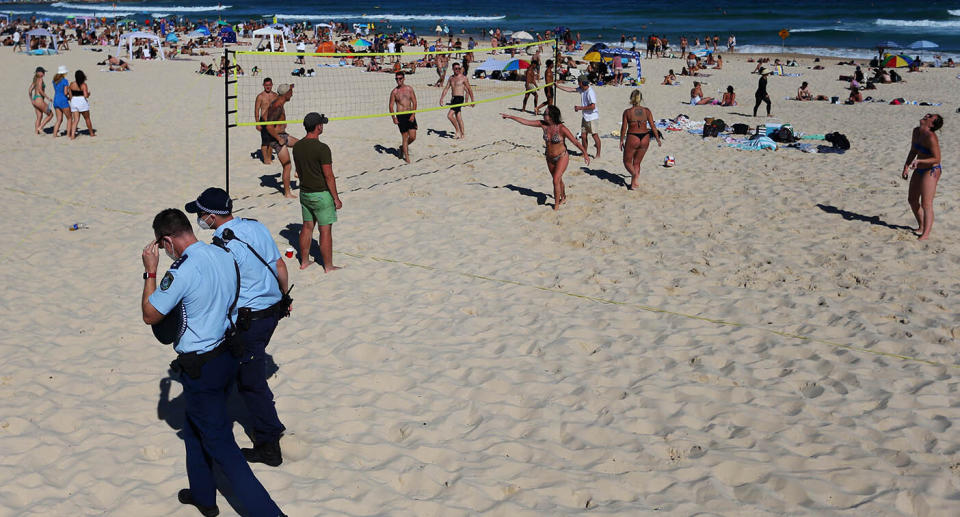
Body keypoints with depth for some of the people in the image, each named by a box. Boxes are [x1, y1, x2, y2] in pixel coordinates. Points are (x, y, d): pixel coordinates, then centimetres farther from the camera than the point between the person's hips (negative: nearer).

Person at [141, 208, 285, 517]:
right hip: (228, 355, 9)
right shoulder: (224, 256, 0)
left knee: (220, 444, 1)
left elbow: (150, 315, -12)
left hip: (201, 368, -8)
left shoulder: (182, 272, -24)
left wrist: (150, 272, -3)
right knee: (195, 428, 27)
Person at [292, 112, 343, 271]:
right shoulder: (322, 148, -21)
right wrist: (336, 198, -11)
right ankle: (328, 266, 9)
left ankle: (304, 261, 26)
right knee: (325, 230, 2)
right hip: (321, 194, -7)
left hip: (304, 192, 7)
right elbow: (328, 176, -19)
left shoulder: (297, 146, 2)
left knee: (307, 227, 17)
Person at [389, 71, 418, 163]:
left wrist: (413, 115, -7)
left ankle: (403, 147, 29)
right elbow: (391, 105, 0)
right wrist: (394, 118, -11)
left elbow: (414, 102, 4)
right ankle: (406, 156, 10)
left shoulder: (409, 89, 4)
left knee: (413, 137, 0)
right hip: (400, 116, -3)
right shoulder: (394, 91, -2)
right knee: (405, 137, -1)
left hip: (410, 115, 3)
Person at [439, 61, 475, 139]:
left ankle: (457, 130, -5)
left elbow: (469, 90, -2)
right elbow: (446, 89, 12)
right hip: (453, 98, 7)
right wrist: (441, 98, 1)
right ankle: (462, 132, 24)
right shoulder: (451, 78, 12)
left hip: (459, 98, -7)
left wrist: (472, 101, -1)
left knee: (450, 115, -18)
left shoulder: (463, 78, -6)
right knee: (458, 116, 14)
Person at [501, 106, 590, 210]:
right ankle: (563, 198, 45)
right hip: (550, 158, 6)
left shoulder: (561, 128, -25)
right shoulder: (543, 124, -11)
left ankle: (556, 205, -1)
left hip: (562, 157, -6)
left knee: (556, 180, -15)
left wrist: (585, 153, -26)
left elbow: (575, 142, -22)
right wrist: (510, 117, -3)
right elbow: (525, 122, -5)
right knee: (558, 180, 22)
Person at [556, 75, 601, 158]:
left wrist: (580, 108, -17)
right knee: (583, 135, 9)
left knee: (595, 135, -2)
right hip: (585, 117, 9)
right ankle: (584, 153, 21)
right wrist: (557, 86, 13)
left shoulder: (590, 92, -21)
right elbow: (570, 90, 14)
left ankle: (598, 154, 7)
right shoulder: (581, 89, 5)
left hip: (593, 117, -9)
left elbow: (592, 106, -25)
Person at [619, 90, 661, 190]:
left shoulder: (627, 112, -7)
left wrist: (621, 141, 6)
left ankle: (634, 174, -15)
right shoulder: (646, 111, -1)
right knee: (637, 163, 18)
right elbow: (653, 126, 0)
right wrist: (658, 139, 10)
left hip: (632, 138, -3)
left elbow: (624, 128, -5)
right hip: (645, 139, 3)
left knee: (627, 161, 13)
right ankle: (633, 183, 16)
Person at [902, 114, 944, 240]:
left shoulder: (931, 137, -24)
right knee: (912, 200, 18)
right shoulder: (916, 131, 2)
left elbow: (937, 159, -24)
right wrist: (906, 166, 8)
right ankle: (921, 226, 35)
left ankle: (926, 234, -9)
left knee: (926, 204, -11)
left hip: (931, 171, -10)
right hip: (919, 170, 10)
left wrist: (919, 161, -34)